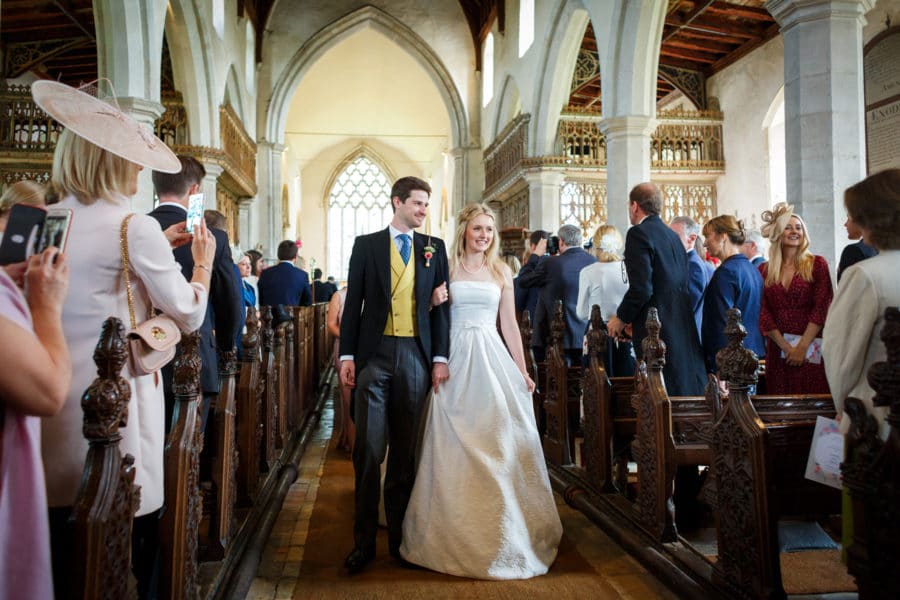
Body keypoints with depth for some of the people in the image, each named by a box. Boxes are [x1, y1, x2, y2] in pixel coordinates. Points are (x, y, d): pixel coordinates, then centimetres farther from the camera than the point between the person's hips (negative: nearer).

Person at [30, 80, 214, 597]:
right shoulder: (135, 226, -12)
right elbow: (189, 314, -7)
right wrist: (204, 261, 8)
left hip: (54, 394, 7)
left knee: (60, 536, 16)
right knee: (130, 533, 6)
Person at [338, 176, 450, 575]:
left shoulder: (434, 248, 10)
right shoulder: (366, 245, 7)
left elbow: (441, 305, 7)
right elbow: (353, 302, 5)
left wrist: (440, 358, 0)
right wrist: (347, 355, -1)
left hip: (415, 357, 1)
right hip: (374, 355, -1)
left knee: (405, 452, 8)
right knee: (368, 451, -1)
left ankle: (400, 538, 20)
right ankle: (364, 541, 10)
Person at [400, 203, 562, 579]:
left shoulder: (500, 271, 11)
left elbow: (509, 325, 11)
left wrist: (522, 371, 6)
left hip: (492, 359, 2)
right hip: (455, 360, -1)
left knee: (499, 443, 1)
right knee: (454, 446, 1)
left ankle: (503, 531, 16)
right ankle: (458, 533, 15)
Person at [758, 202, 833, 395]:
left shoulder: (817, 264, 3)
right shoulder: (764, 270, 8)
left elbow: (821, 308, -4)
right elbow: (763, 313, 2)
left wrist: (802, 347, -11)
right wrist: (786, 346, -8)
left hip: (811, 347, -2)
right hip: (777, 348, 2)